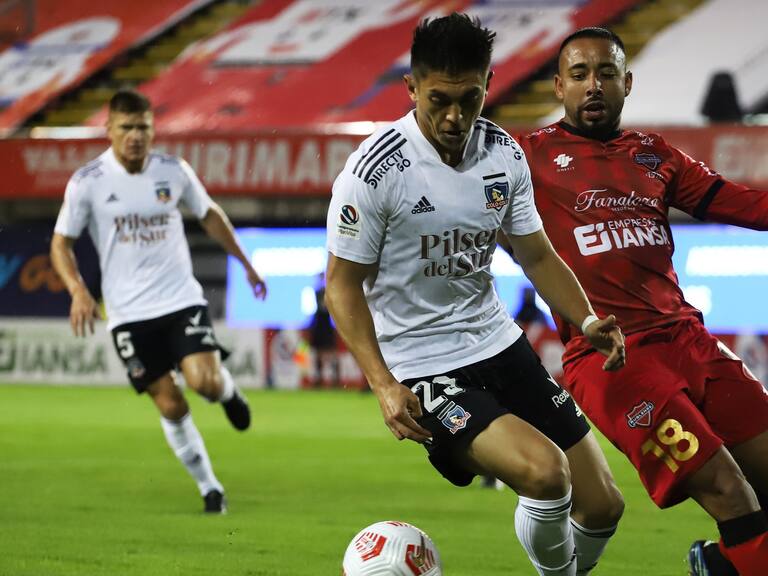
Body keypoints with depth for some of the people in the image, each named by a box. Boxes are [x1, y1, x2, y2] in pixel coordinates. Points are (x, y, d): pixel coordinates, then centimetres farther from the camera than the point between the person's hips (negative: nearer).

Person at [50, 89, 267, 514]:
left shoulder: (173, 171, -1)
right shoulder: (88, 183, -7)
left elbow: (209, 215, 16)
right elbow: (61, 243, 0)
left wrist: (245, 264, 19)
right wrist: (78, 291, -16)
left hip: (182, 299, 1)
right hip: (129, 313, -1)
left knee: (205, 383, -19)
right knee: (170, 406, -1)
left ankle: (227, 390, 19)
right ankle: (209, 487, 16)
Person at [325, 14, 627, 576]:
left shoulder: (504, 153, 0)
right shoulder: (376, 169, -18)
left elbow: (536, 254, 12)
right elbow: (343, 282, -10)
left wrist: (587, 321, -5)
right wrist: (384, 384, -20)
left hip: (500, 344, 6)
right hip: (421, 370, -6)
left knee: (602, 507, 5)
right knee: (545, 471, -29)